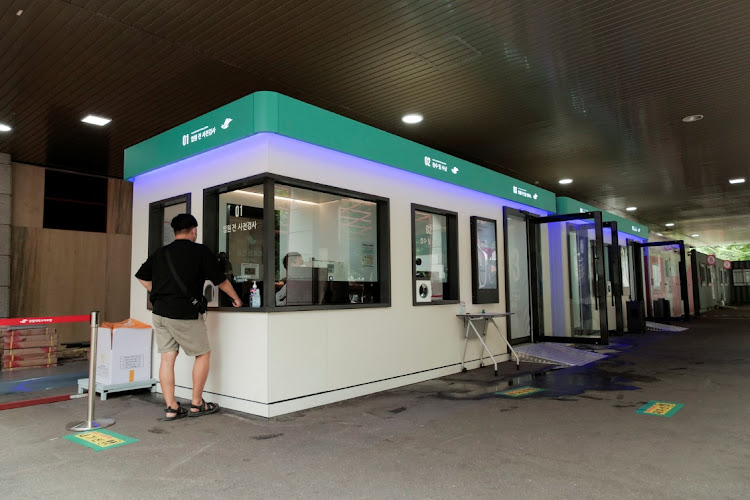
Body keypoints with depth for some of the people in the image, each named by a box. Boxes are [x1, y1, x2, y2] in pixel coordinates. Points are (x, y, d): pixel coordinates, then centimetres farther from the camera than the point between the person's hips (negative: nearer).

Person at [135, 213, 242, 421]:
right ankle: (196, 404, 15)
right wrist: (236, 298, 15)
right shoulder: (200, 251, -5)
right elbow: (221, 280, 0)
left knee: (167, 358, 9)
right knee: (203, 354, 10)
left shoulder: (160, 253, 10)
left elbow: (141, 277, 17)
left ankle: (171, 407, 13)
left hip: (160, 312, 6)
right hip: (185, 314, -6)